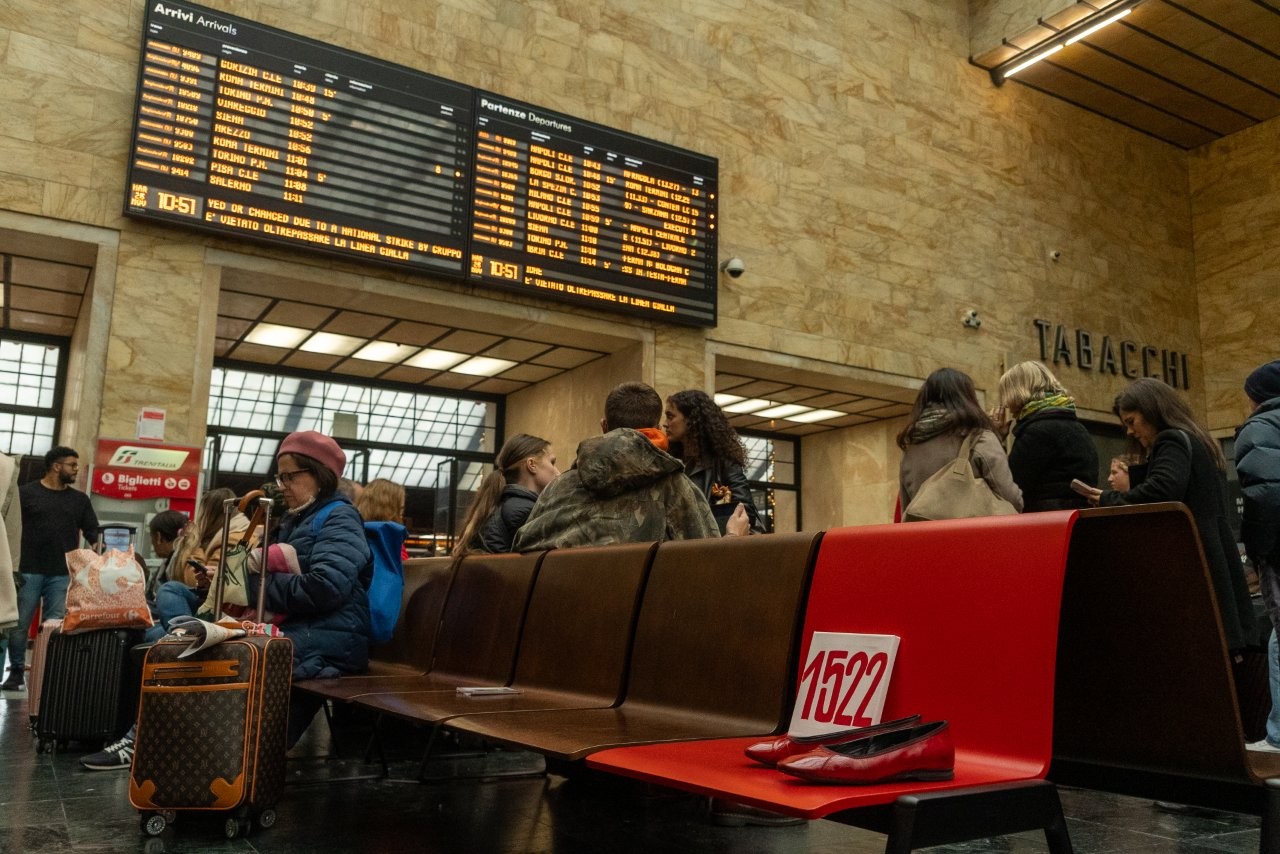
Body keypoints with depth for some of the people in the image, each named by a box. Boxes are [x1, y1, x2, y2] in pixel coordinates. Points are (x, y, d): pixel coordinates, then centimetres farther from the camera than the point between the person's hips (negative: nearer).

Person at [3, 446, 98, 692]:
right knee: (19, 623, 2)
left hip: (63, 574, 2)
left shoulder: (80, 499, 12)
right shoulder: (26, 493, 4)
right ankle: (16, 672, 14)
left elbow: (93, 533, 12)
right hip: (29, 571, -2)